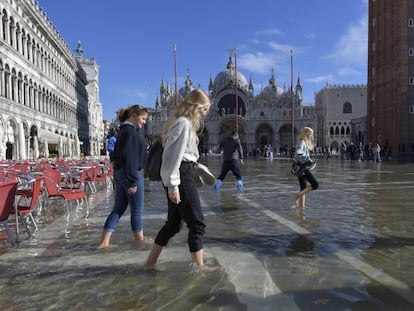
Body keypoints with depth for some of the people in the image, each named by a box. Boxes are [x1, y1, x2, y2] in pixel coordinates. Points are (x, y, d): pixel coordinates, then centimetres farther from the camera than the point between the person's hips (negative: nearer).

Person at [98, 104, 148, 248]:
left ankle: (104, 242, 13)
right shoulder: (130, 130, -14)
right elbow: (130, 157, -21)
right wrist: (133, 181, -22)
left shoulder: (124, 130, 15)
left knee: (118, 208, 12)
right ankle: (140, 240, 17)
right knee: (137, 210, 4)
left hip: (120, 173, 9)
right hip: (130, 174, -9)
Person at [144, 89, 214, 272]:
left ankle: (151, 262, 25)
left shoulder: (182, 122, 18)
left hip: (182, 174, 10)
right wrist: (173, 186, -20)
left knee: (174, 223, 16)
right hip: (181, 176, -10)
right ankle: (198, 265, 14)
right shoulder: (184, 123, -13)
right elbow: (173, 156, -19)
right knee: (197, 223, 2)